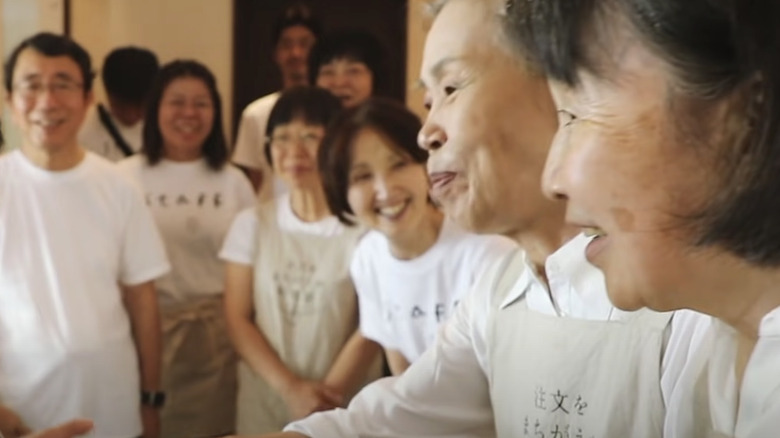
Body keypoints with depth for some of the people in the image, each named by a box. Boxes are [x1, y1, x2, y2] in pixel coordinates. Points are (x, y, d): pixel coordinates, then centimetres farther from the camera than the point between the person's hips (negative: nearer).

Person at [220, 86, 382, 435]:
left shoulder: (364, 227, -8)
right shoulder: (252, 224, 1)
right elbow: (237, 319, -1)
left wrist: (328, 396, -15)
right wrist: (290, 388, -12)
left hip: (344, 406, -2)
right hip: (264, 402, 2)